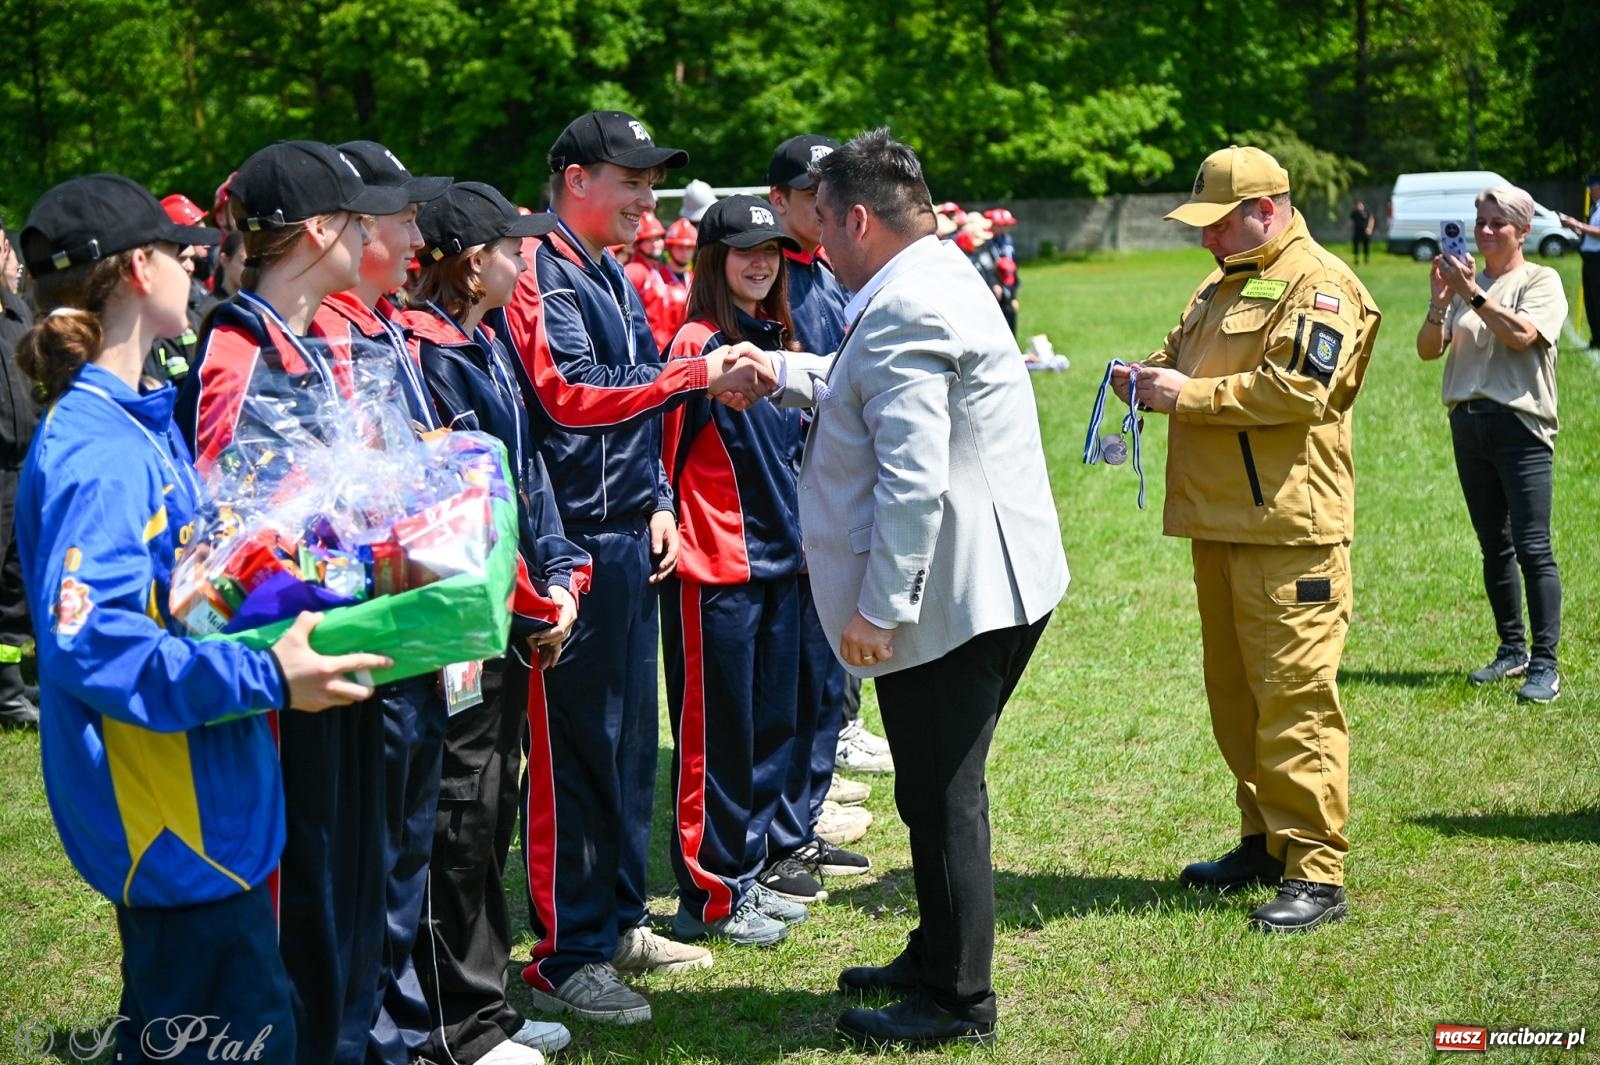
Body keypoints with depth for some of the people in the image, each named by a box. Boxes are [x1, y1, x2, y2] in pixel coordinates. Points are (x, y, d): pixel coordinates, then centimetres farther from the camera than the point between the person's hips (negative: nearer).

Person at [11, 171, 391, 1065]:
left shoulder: (137, 423, 11)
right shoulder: (97, 452, -21)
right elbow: (91, 644, -28)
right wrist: (267, 679, -26)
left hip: (201, 806, 11)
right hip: (171, 823, -11)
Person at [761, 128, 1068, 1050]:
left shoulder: (903, 311, -21)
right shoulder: (938, 276, 13)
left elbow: (913, 480, -26)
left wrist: (878, 607, -22)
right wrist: (780, 374, 27)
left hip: (952, 594, -11)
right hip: (987, 585, 11)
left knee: (942, 797, 0)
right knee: (938, 790, 21)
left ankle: (957, 1003, 11)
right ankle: (935, 958, 35)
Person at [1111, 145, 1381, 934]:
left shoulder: (1318, 284, -9)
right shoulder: (1222, 285, 21)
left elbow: (1298, 389, -20)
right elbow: (1182, 354, 30)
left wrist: (1189, 395, -16)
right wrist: (1148, 378, 6)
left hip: (1288, 525, -9)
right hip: (1219, 522, 9)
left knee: (1294, 694, -10)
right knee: (1234, 692, 13)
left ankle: (1315, 871, -7)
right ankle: (1266, 842, 24)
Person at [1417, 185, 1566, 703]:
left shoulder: (1541, 280, 0)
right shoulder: (1465, 281, 14)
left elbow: (1521, 335, -18)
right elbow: (1428, 350, 6)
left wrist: (1472, 294, -17)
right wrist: (1439, 302, -10)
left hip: (1520, 426, -6)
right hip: (1468, 424, 6)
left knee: (1532, 548, -9)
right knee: (1494, 547, 12)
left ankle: (1544, 665, -7)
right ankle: (1512, 650, 21)